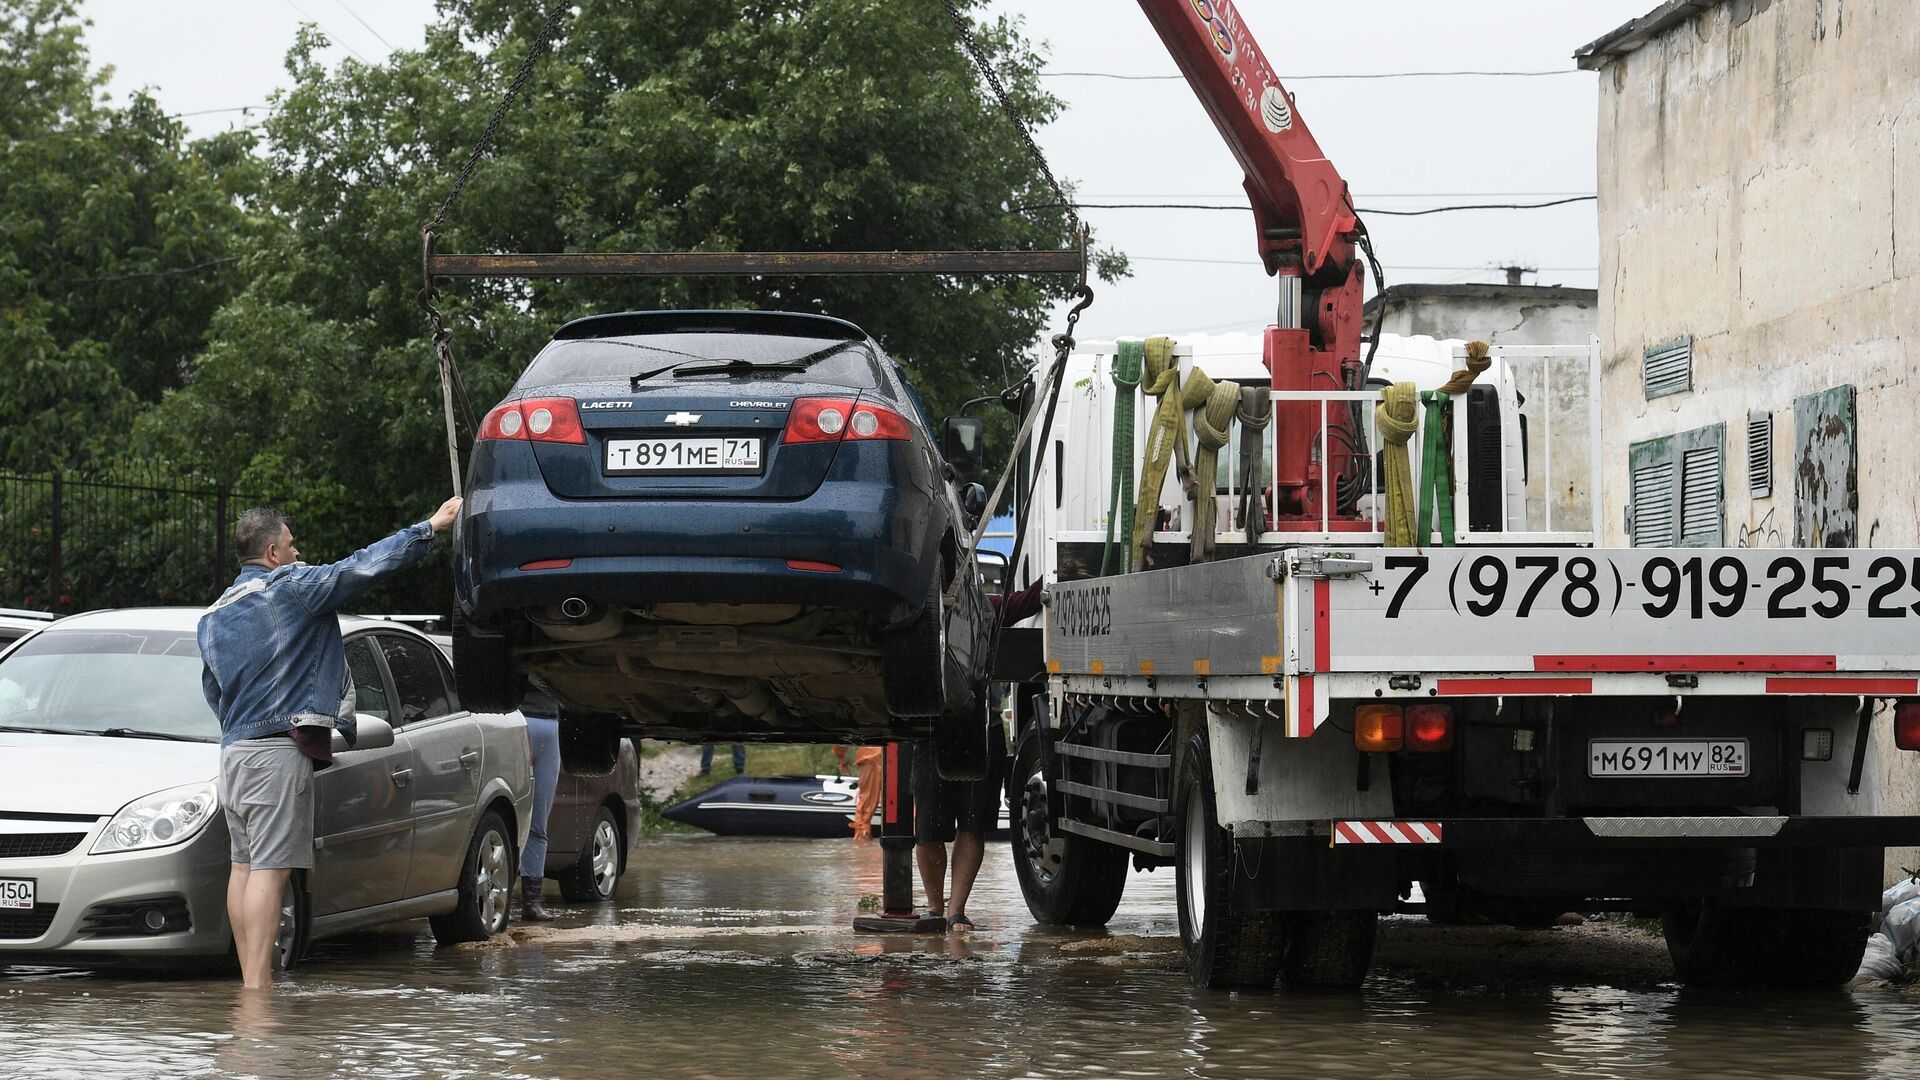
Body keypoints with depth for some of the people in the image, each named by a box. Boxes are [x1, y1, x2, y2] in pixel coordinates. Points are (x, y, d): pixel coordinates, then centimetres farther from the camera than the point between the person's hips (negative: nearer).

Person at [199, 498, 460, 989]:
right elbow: (364, 565, -8)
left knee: (244, 866, 9)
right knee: (269, 869, -12)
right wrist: (431, 526, -2)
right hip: (279, 750, -8)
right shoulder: (291, 588, -7)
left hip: (233, 748, 8)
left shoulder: (213, 616, 16)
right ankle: (257, 984, -17)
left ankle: (251, 981, 9)